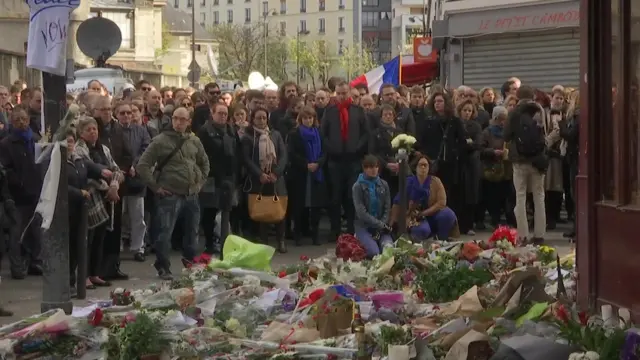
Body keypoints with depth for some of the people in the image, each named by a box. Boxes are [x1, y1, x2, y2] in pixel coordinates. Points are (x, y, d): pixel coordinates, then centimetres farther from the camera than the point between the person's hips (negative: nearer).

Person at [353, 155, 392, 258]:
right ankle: (361, 240, 9)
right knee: (374, 252, -25)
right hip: (363, 225, -3)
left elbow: (387, 209, 5)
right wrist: (380, 225, -16)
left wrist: (382, 226, -10)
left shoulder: (384, 185, 6)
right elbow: (361, 212, -13)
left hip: (381, 225, 3)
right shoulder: (358, 186, -6)